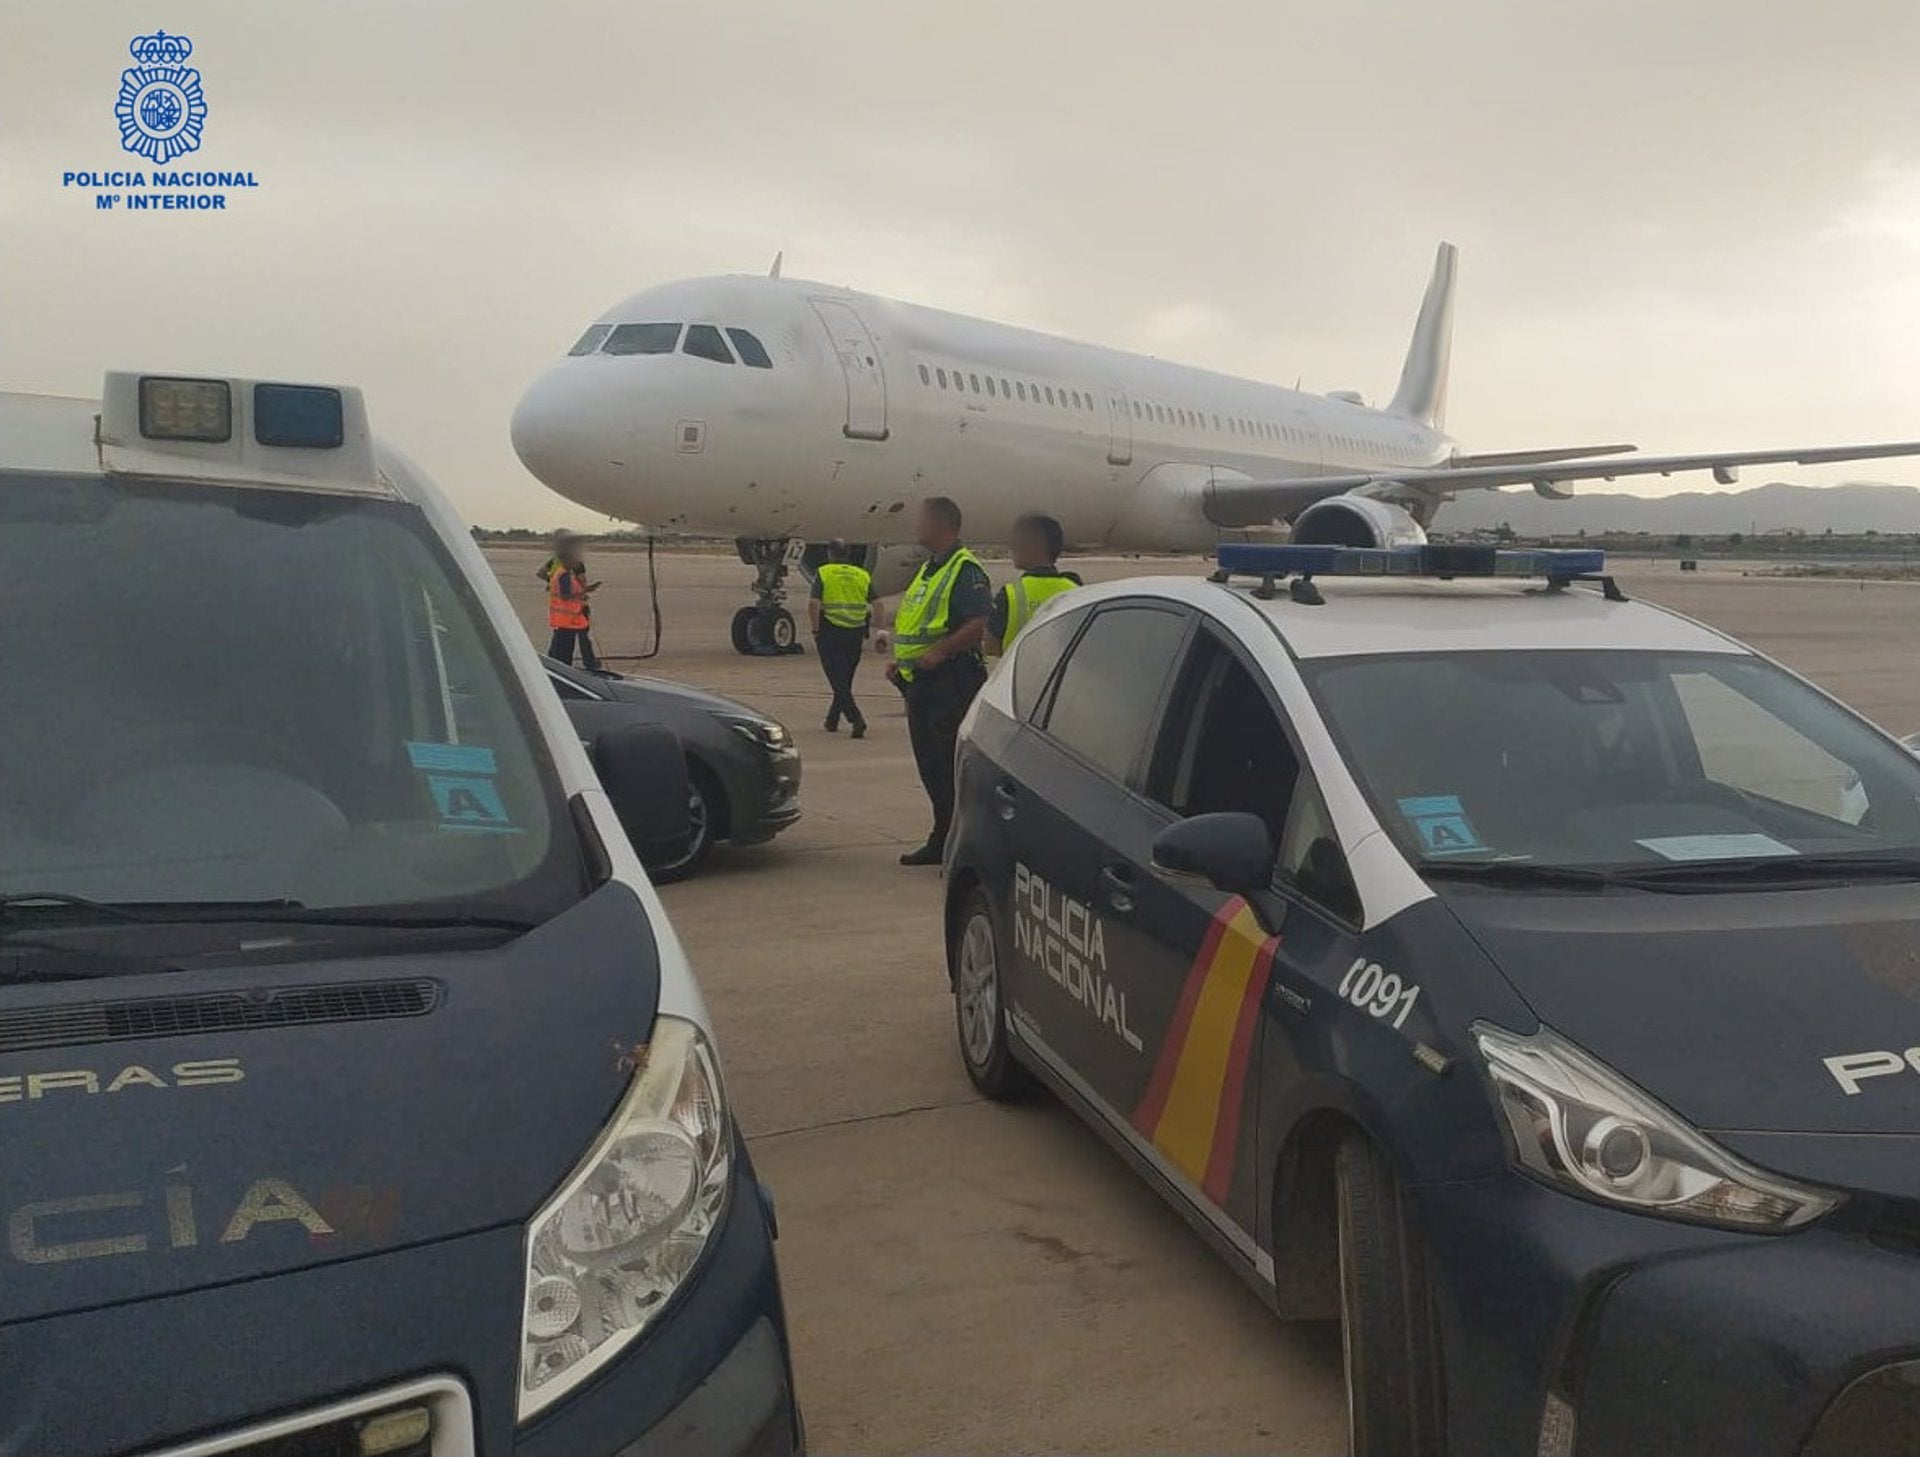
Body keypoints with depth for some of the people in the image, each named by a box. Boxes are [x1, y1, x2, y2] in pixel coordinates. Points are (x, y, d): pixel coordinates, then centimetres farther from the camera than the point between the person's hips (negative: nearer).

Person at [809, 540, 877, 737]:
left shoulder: (823, 573, -1)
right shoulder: (863, 575, 9)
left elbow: (813, 605, -12)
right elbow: (874, 608, 4)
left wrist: (816, 631, -4)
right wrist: (866, 635, 8)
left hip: (830, 632, -4)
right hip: (855, 635, 4)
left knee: (838, 681, -3)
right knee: (844, 680, 17)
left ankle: (857, 719, -18)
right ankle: (832, 721, 27)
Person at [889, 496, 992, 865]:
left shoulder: (966, 570, -12)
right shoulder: (927, 569, 20)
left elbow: (978, 626, -23)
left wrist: (939, 653, -25)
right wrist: (901, 662, 16)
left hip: (952, 683, -10)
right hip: (921, 683, 10)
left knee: (952, 766, -8)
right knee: (930, 766, 14)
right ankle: (942, 841, 24)